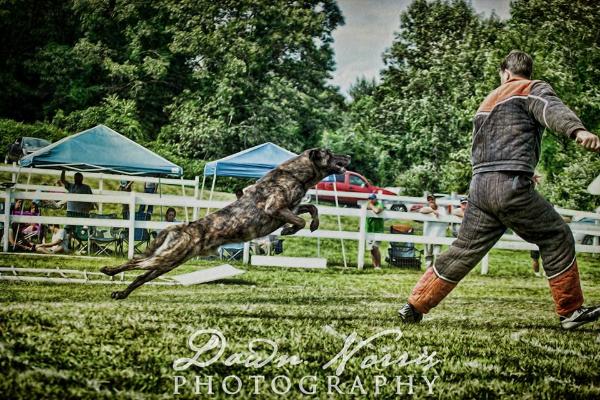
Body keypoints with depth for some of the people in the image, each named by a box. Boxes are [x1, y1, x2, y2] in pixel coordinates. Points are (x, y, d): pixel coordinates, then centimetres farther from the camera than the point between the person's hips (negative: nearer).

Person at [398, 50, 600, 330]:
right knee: (556, 238, 5)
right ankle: (570, 312, 8)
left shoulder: (489, 100, 28)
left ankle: (414, 306, 14)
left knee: (464, 251, 13)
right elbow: (552, 109, -18)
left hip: (480, 186, 7)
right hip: (511, 186, -7)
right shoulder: (534, 89, 6)